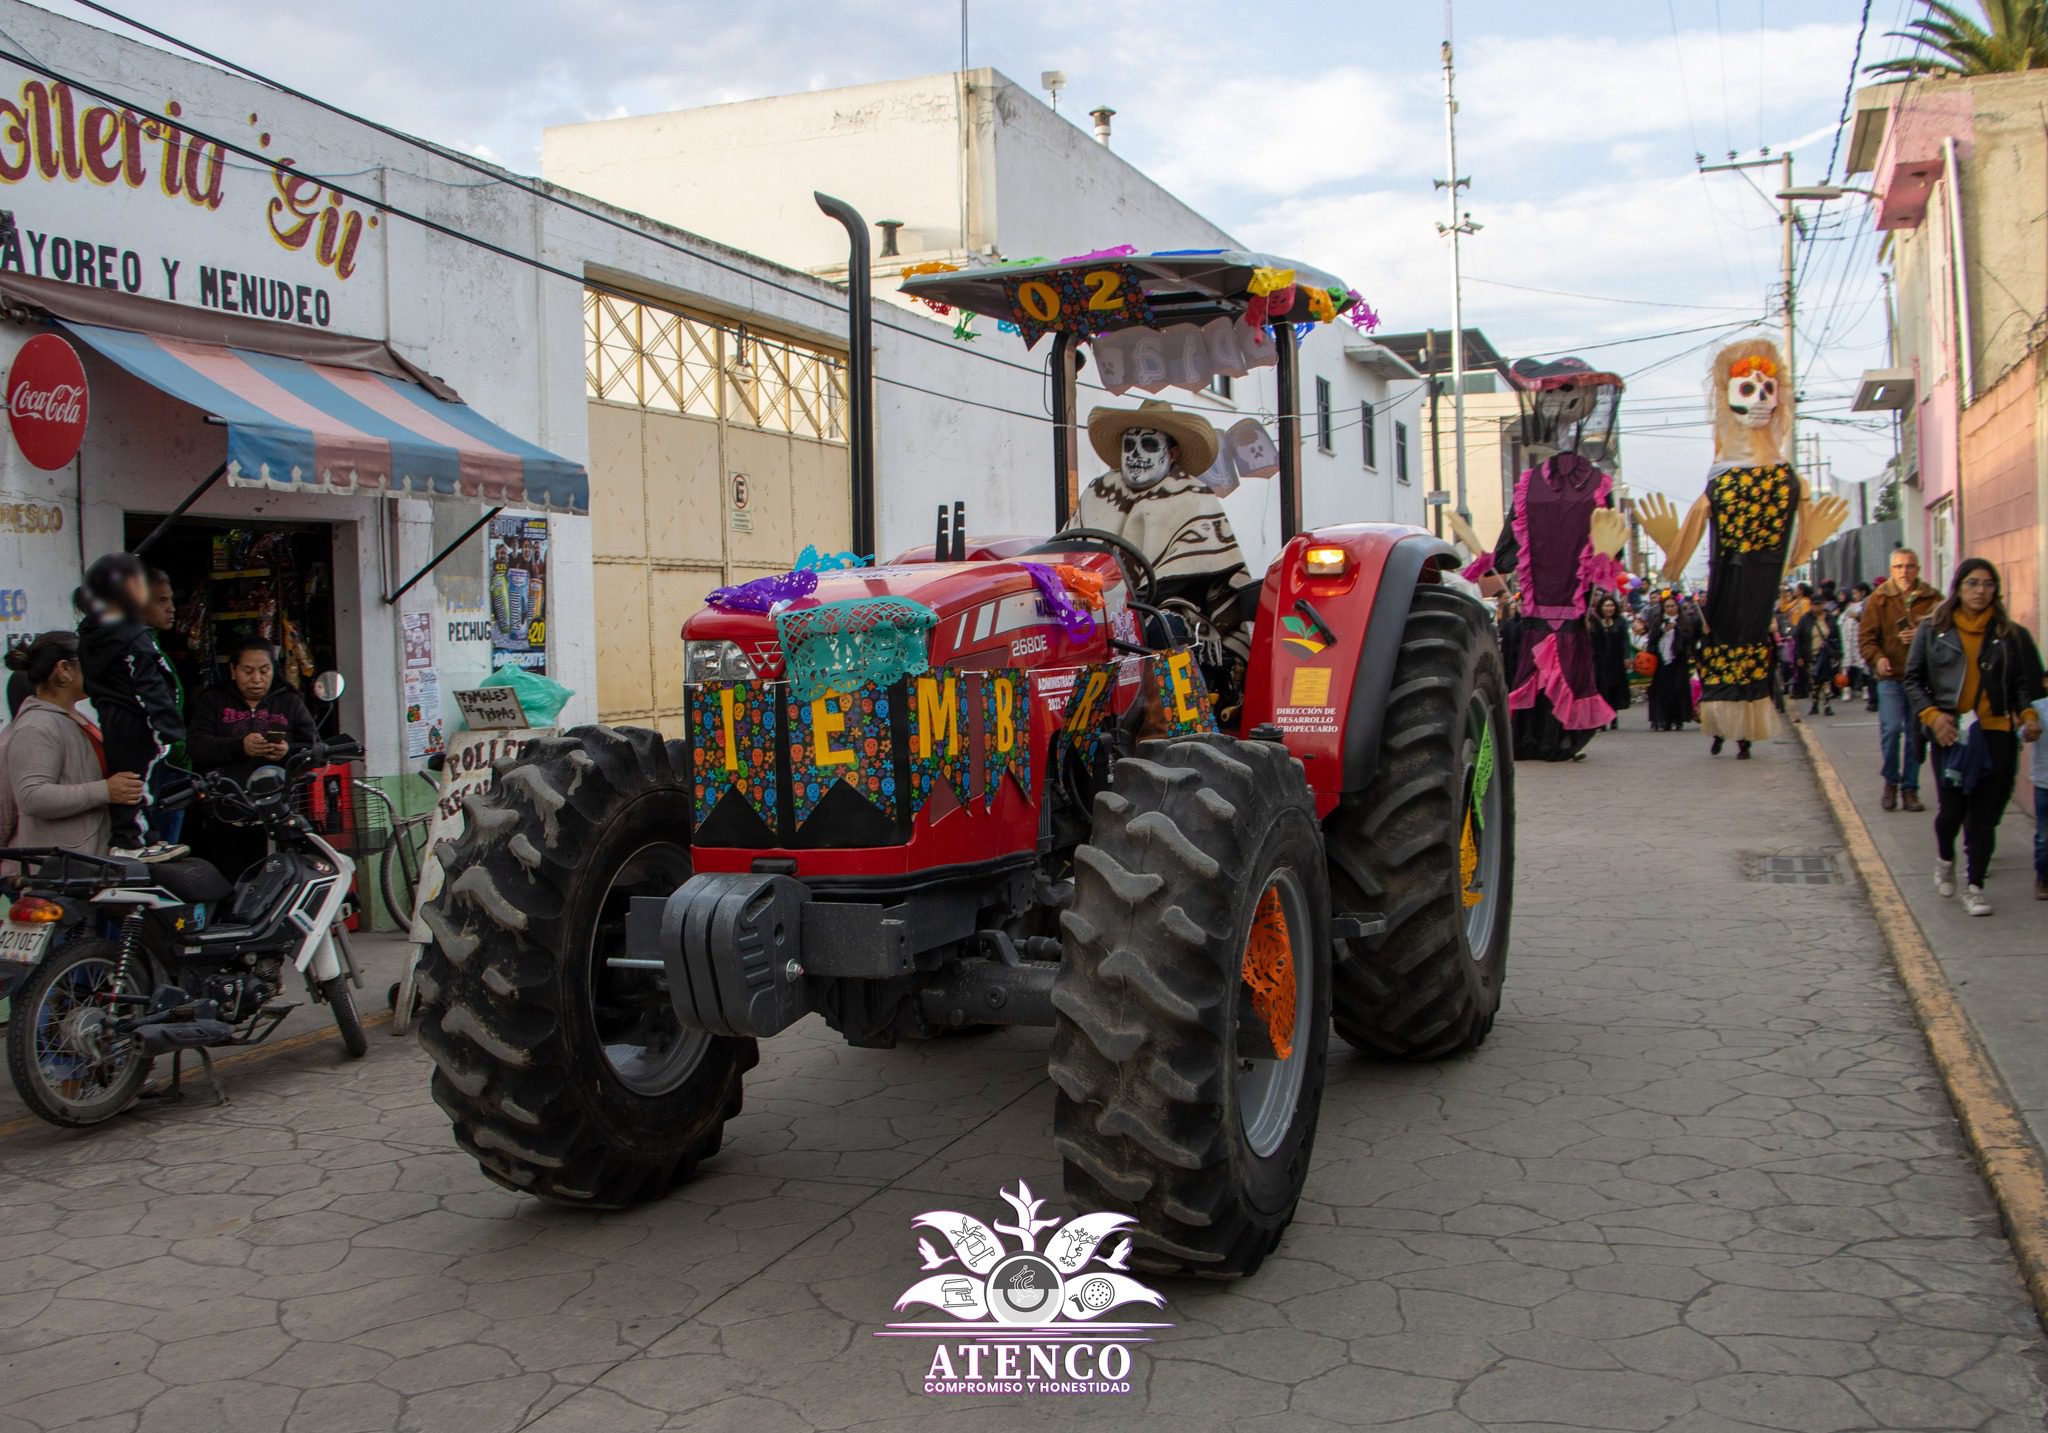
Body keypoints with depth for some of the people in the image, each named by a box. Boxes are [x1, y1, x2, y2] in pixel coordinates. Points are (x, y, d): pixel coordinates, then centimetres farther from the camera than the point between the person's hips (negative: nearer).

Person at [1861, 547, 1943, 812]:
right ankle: (1891, 781, 11)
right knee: (1891, 729, -11)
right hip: (1891, 676, -1)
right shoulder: (1879, 599, 4)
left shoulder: (1932, 599, 5)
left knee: (1916, 734, 4)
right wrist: (1877, 658, -16)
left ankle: (1910, 788, 15)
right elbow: (1866, 636, 1)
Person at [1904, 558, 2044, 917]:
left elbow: (2024, 684, 9)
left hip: (1997, 733, 1)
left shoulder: (2012, 635, 7)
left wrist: (2028, 715, -9)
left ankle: (1974, 886, 9)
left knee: (1985, 813, 0)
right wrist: (1932, 715, -8)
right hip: (1950, 733, -1)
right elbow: (1913, 680, 7)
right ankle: (1945, 860, 31)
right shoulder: (1932, 631, 6)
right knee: (1952, 809, 0)